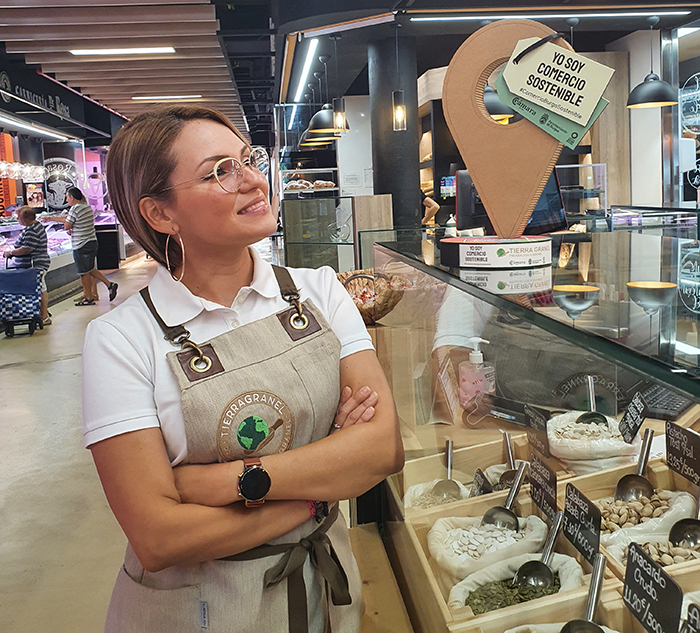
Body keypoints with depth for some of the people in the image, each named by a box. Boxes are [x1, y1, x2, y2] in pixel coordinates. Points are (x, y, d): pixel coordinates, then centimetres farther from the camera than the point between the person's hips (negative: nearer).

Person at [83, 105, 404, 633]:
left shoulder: (318, 291, -6)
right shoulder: (121, 339, -17)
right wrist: (322, 483, -18)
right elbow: (158, 539, -22)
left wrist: (235, 480, -24)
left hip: (323, 588, 4)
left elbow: (386, 444, -16)